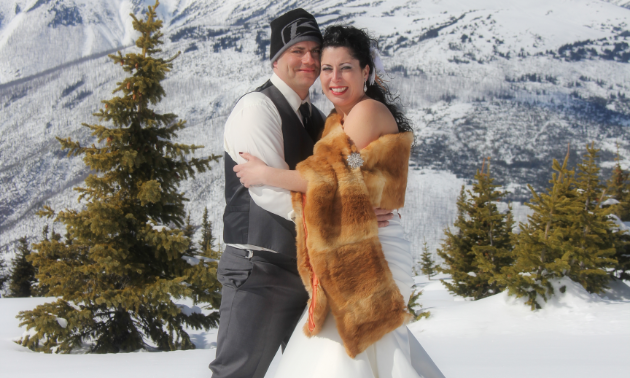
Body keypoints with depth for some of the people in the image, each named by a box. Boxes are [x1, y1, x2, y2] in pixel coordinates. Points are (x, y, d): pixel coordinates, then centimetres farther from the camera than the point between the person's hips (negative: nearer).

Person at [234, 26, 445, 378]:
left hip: (373, 251, -9)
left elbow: (339, 179, -15)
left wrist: (267, 175, -10)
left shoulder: (368, 111, -10)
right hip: (353, 253, 9)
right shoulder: (338, 120, 19)